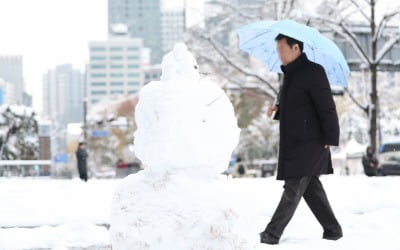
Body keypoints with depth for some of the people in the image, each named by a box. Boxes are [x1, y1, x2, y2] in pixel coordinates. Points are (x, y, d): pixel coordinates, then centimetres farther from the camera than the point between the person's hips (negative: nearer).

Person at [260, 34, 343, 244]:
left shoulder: (313, 72, -13)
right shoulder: (290, 74, 15)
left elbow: (327, 108, -16)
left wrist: (330, 138, -19)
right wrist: (278, 110, 7)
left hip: (310, 144, -10)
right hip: (293, 144, 10)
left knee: (293, 188, -10)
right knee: (311, 188, 12)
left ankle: (271, 234, -12)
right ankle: (332, 230, 20)